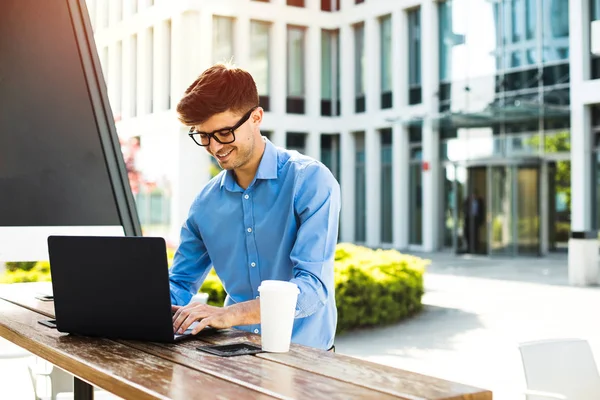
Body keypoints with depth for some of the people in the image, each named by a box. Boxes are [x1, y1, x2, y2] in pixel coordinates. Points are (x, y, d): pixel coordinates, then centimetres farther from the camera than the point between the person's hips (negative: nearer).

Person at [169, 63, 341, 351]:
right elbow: (180, 282, 15)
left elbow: (313, 286, -19)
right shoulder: (206, 202, 7)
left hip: (303, 351, -5)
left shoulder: (310, 181, -11)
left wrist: (229, 314, -31)